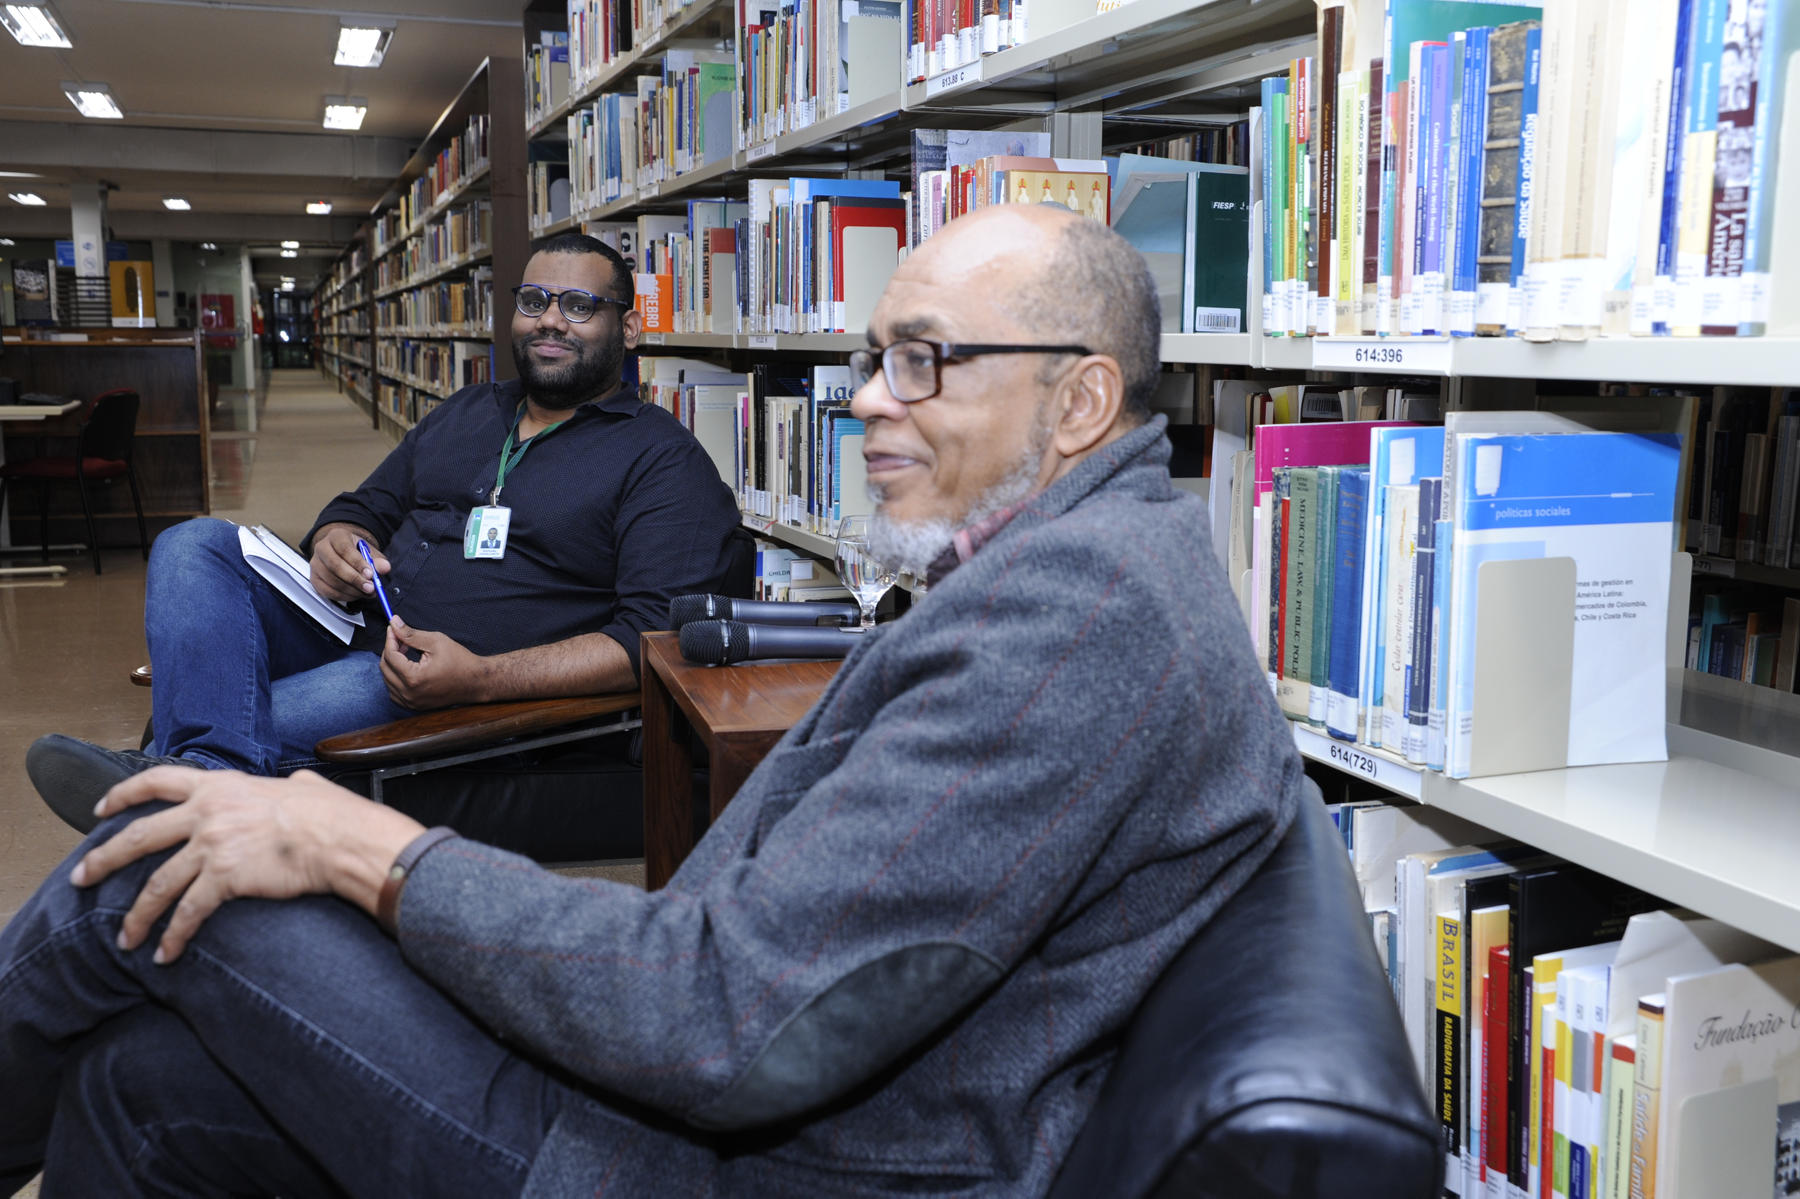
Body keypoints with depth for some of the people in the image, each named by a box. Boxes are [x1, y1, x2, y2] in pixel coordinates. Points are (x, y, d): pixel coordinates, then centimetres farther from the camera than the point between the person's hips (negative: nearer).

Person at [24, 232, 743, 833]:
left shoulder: (663, 458, -3)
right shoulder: (465, 413, 21)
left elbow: (658, 637, -15)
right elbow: (365, 507, 27)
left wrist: (480, 679, -26)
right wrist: (333, 543, -3)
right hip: (350, 633, 8)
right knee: (195, 545, -15)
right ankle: (212, 775, -37)